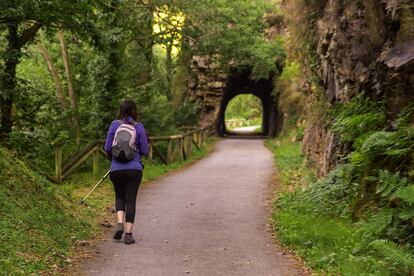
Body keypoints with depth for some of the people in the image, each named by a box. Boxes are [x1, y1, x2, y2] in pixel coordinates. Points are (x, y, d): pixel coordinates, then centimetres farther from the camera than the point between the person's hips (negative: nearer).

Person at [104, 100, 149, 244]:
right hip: (134, 168, -1)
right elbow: (145, 151, -1)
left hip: (116, 169, 1)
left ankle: (120, 223, -1)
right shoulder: (138, 126, -2)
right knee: (130, 200, 5)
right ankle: (128, 234, 2)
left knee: (119, 196, 20)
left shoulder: (115, 125, 0)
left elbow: (107, 148, 0)